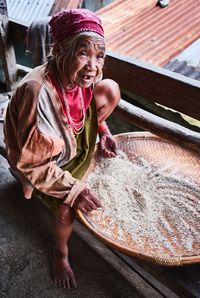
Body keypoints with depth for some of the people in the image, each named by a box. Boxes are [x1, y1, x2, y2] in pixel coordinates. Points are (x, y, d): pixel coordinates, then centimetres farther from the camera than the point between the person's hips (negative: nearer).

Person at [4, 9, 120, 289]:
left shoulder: (80, 75, -19)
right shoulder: (36, 91, -39)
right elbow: (32, 163, -30)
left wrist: (102, 129, -5)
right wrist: (73, 189, -30)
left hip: (72, 138, 6)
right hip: (40, 157, -5)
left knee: (112, 89, -7)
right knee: (66, 207, -24)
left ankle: (93, 151, 14)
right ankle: (61, 252, 15)